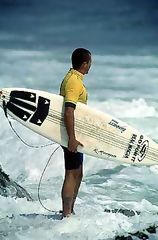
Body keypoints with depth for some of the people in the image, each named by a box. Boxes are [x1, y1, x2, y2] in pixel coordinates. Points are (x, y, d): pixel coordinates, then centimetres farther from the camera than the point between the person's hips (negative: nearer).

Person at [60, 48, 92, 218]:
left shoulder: (72, 77, 13)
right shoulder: (74, 81, -20)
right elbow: (68, 111, -28)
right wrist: (72, 138, -31)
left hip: (74, 133, 10)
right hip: (72, 134, -10)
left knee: (77, 174, 16)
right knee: (72, 175, -6)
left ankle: (69, 211, 25)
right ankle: (66, 215, -2)